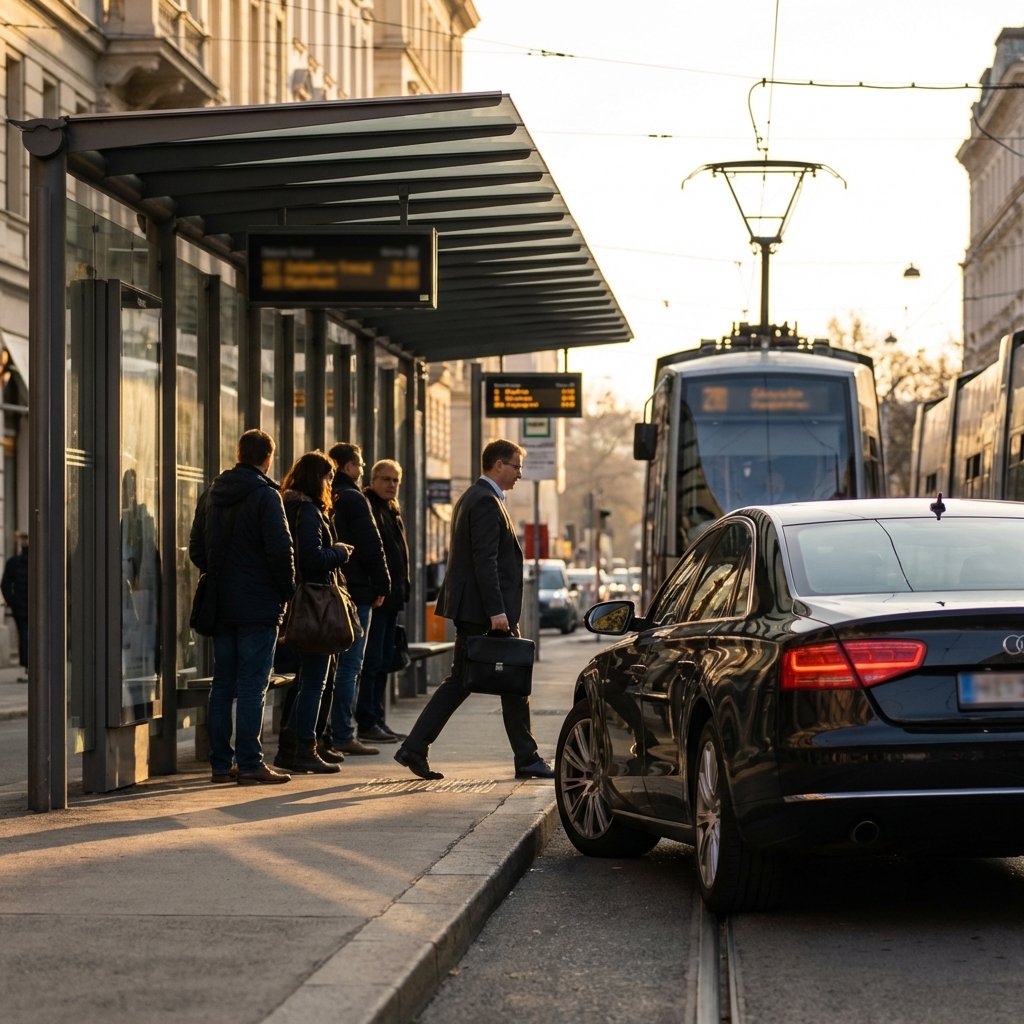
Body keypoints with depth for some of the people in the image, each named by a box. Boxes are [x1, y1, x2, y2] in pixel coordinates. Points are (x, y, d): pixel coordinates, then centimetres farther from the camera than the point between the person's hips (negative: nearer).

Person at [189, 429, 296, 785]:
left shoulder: (211, 494, 10)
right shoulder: (266, 495, -11)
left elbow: (196, 548, 14)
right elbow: (280, 549, -15)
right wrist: (287, 589, -2)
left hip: (221, 605, 6)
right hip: (258, 605, -6)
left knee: (222, 684, 10)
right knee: (253, 684, -4)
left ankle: (220, 763, 11)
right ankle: (250, 763, -5)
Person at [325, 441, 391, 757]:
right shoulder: (353, 499, -10)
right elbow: (371, 547, -14)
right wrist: (381, 586, -6)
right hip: (354, 590, -8)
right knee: (348, 665, -6)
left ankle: (328, 731, 14)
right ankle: (343, 735, -7)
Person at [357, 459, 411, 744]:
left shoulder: (393, 511, 19)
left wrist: (403, 589, 16)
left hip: (392, 597, 10)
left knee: (384, 662, 11)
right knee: (372, 661, -8)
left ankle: (378, 721, 16)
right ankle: (367, 723, -5)